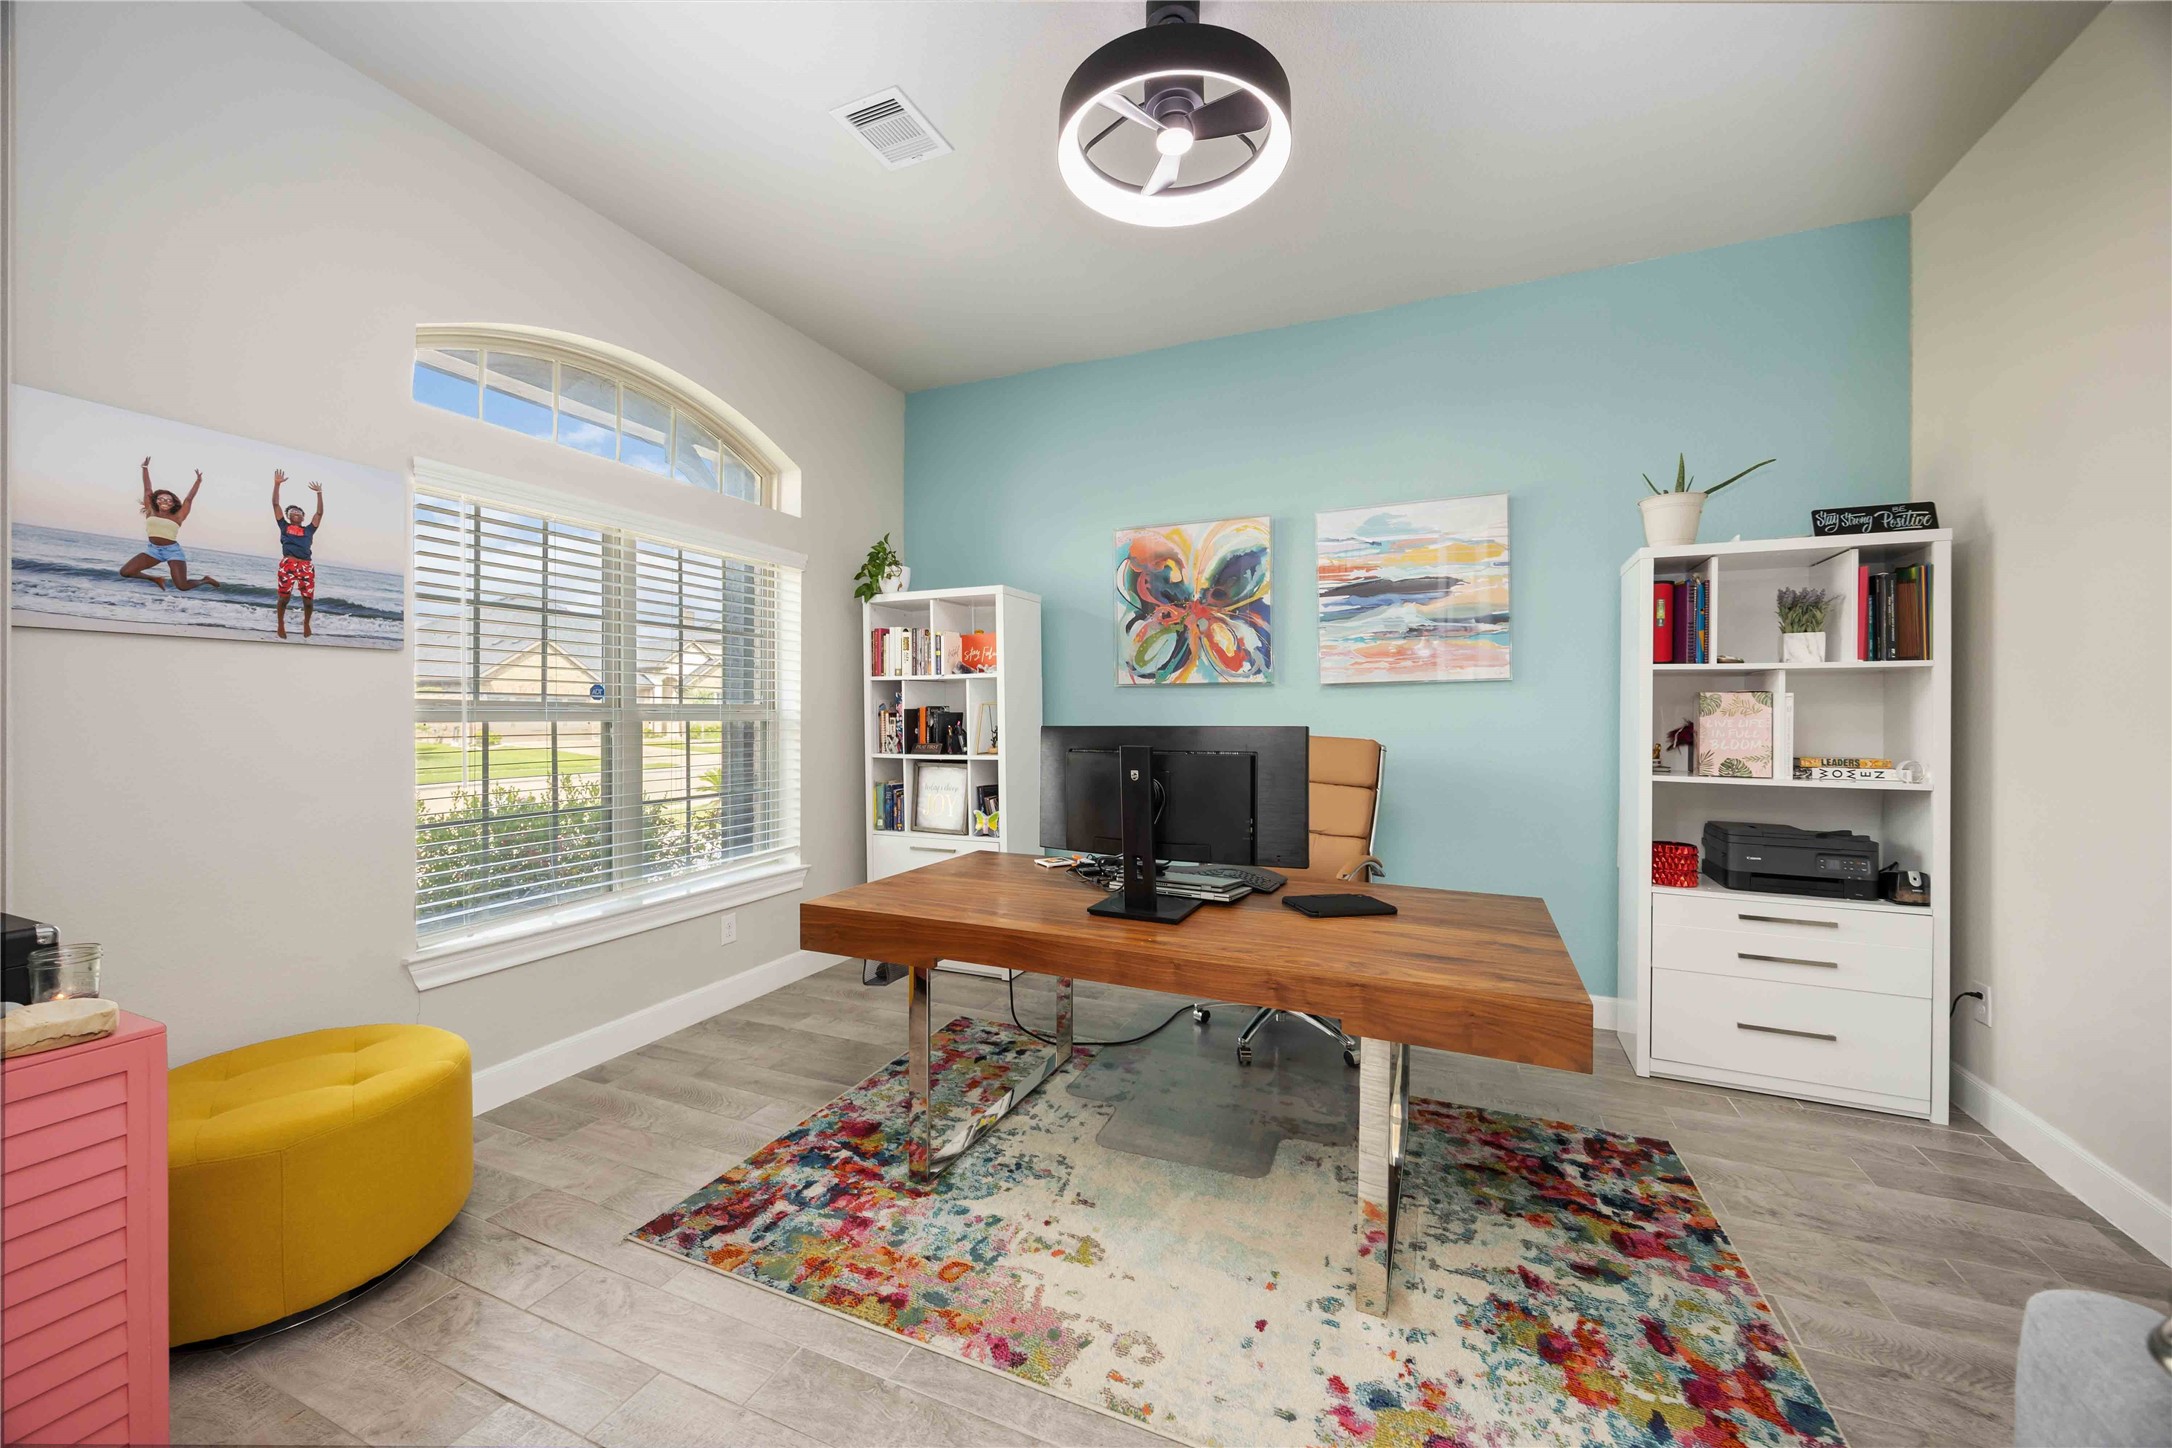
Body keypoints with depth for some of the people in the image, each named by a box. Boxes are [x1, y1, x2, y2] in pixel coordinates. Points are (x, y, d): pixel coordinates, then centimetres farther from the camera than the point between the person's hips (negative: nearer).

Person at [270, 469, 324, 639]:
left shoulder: (308, 529, 21)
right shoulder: (284, 526, 19)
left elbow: (320, 513, 20)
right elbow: (275, 504, 16)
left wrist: (319, 493, 19)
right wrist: (277, 484, 12)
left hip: (306, 565, 1)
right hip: (288, 564, -1)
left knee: (309, 600, -2)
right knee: (284, 597, -1)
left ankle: (306, 623, 22)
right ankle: (281, 624, 15)